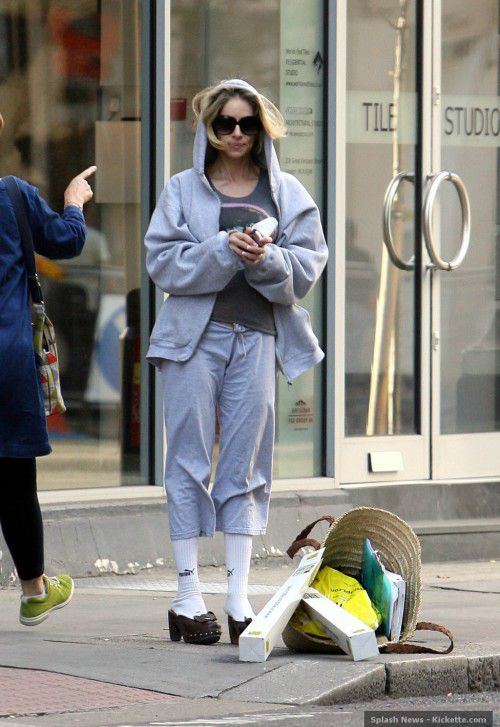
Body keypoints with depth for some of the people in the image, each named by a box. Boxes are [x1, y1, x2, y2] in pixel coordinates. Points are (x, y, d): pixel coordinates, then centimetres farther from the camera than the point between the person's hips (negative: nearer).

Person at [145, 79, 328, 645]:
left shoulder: (287, 194, 11)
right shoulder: (182, 190, 7)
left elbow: (308, 267, 4)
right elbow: (163, 262, -4)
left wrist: (267, 259, -15)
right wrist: (224, 251, -16)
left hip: (258, 337, 2)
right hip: (194, 334, -2)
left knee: (245, 465, 3)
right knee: (190, 460, -2)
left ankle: (239, 597, 6)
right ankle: (188, 596, 2)